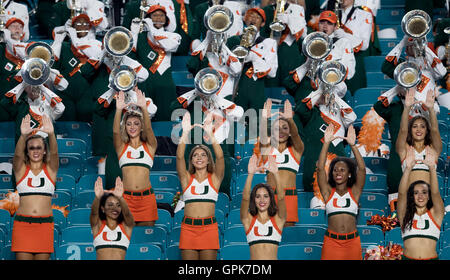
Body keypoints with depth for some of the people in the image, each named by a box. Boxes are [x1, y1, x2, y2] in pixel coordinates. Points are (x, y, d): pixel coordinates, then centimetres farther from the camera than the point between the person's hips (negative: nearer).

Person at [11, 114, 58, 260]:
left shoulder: (50, 169, 8)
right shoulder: (21, 169, 8)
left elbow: (54, 153, -11)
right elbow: (18, 154, -13)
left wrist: (51, 134, -32)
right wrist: (23, 136, -34)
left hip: (45, 224, 0)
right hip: (22, 223, 0)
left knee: (43, 257, -3)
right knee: (23, 258, -7)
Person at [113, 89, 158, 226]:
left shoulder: (149, 146, 9)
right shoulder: (121, 147, 10)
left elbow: (148, 129, -8)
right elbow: (115, 131, -8)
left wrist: (144, 108, -24)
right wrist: (118, 110, -24)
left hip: (146, 196, 0)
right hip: (126, 197, 0)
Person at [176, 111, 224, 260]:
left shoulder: (214, 178, 9)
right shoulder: (186, 178, 11)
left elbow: (220, 157, -7)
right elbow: (179, 157, -4)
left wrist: (210, 134, -18)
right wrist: (185, 134, -15)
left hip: (209, 227, -1)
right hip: (188, 227, 1)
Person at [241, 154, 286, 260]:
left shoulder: (278, 220, 9)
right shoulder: (249, 220, 9)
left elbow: (281, 197, -6)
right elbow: (245, 198, -6)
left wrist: (276, 173, -19)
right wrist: (250, 174, -19)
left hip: (273, 258, 0)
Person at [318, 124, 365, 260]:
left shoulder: (354, 192, 7)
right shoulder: (328, 192, 8)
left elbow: (362, 168, -4)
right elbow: (320, 168, -3)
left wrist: (352, 145, -13)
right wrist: (326, 143, -10)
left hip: (352, 242, 0)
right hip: (331, 241, 0)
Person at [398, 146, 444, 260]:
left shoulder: (435, 214, 12)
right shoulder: (405, 215, 12)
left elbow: (435, 193, -2)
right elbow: (402, 193, -2)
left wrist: (432, 167, -15)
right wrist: (408, 168, -14)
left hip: (431, 258, 0)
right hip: (408, 257, 0)